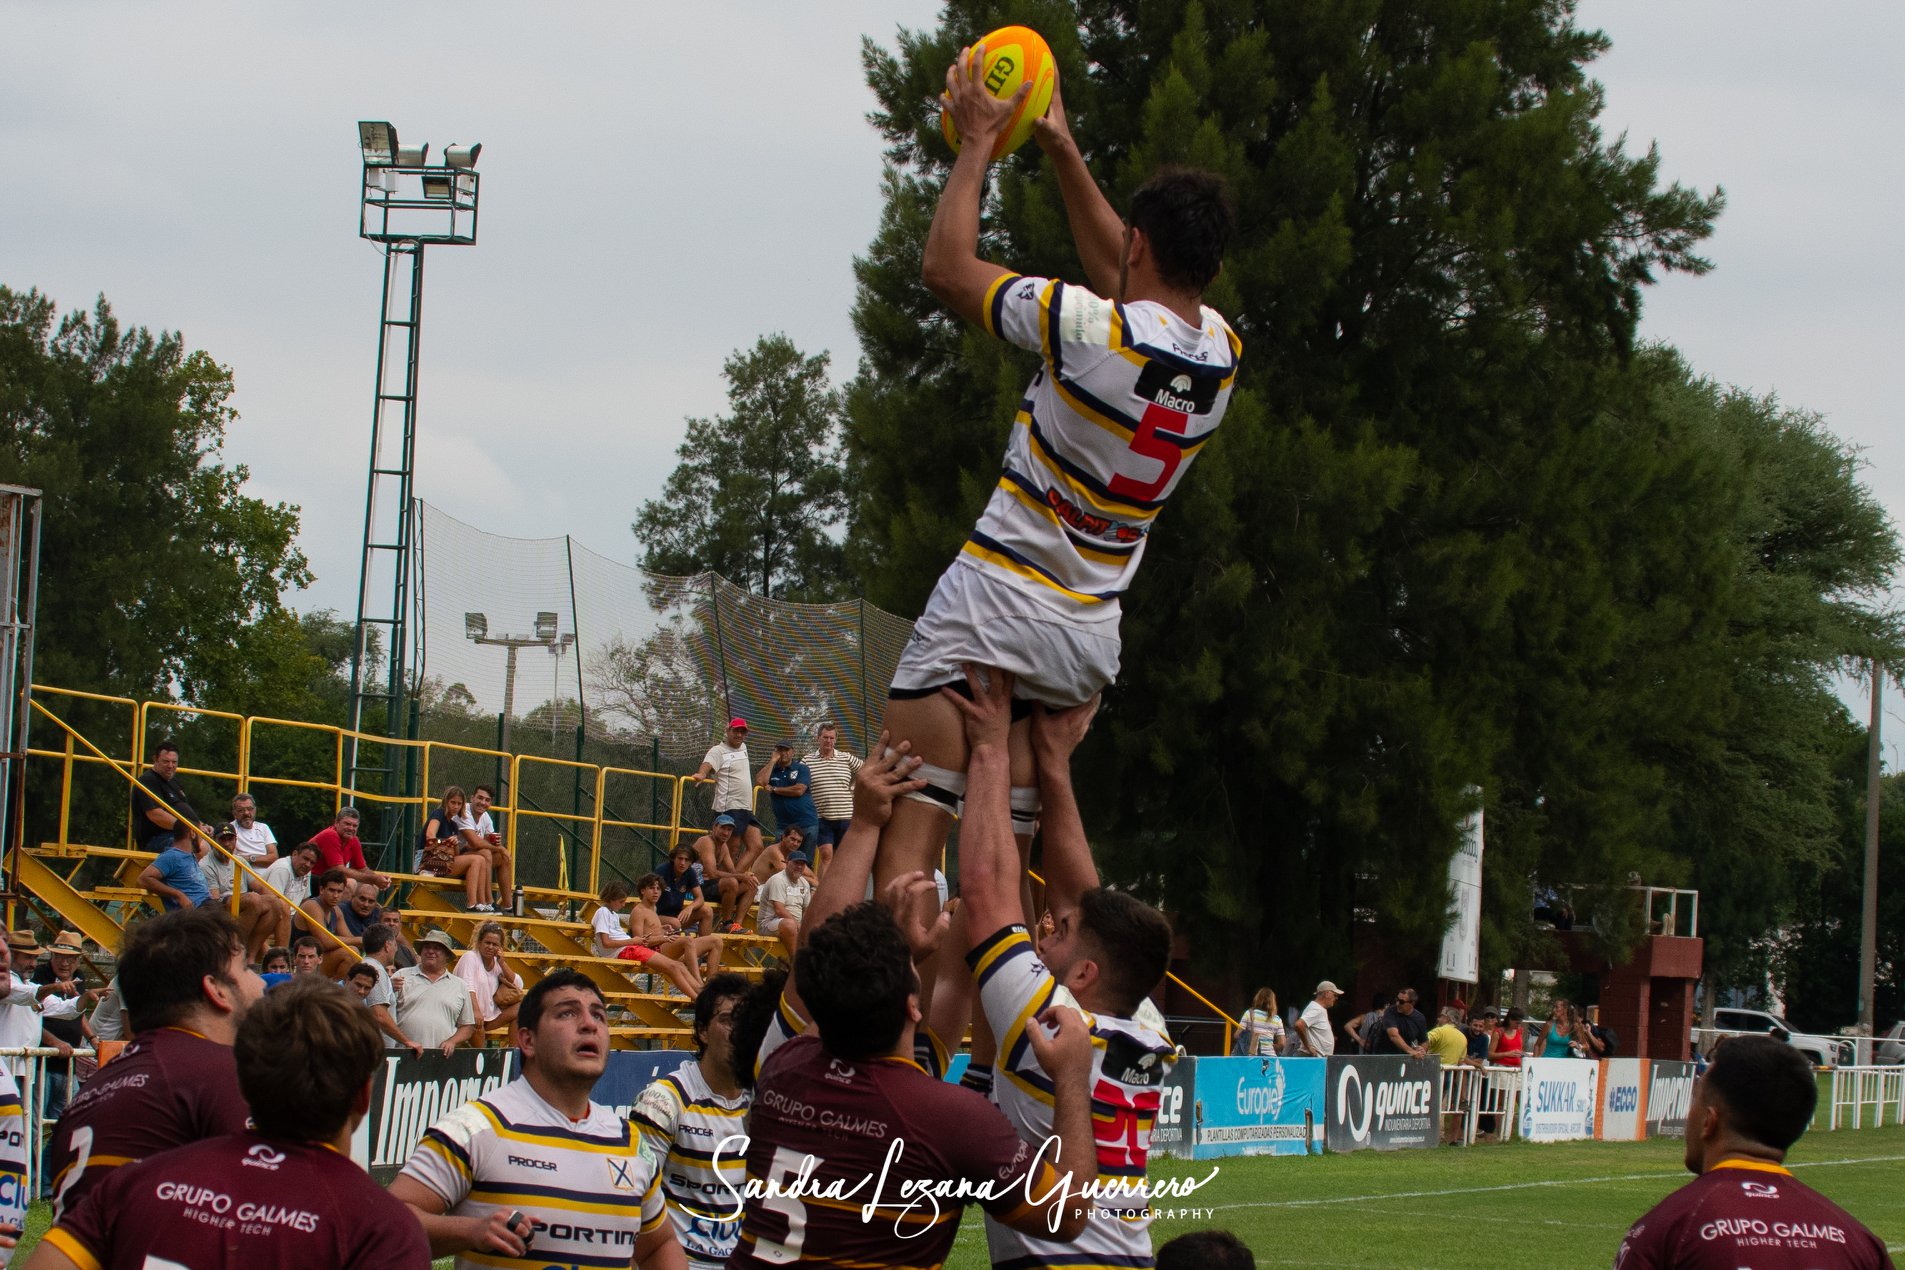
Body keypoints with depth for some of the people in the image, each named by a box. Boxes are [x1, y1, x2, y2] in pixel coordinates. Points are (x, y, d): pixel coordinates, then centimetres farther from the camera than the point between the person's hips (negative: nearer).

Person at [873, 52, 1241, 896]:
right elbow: (1125, 280, 23)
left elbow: (947, 267, -4)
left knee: (907, 843, -9)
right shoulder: (1221, 355, 3)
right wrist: (1061, 148, 28)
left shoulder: (1093, 328, -17)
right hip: (1089, 634, 6)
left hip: (994, 603, -6)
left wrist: (978, 141, 7)